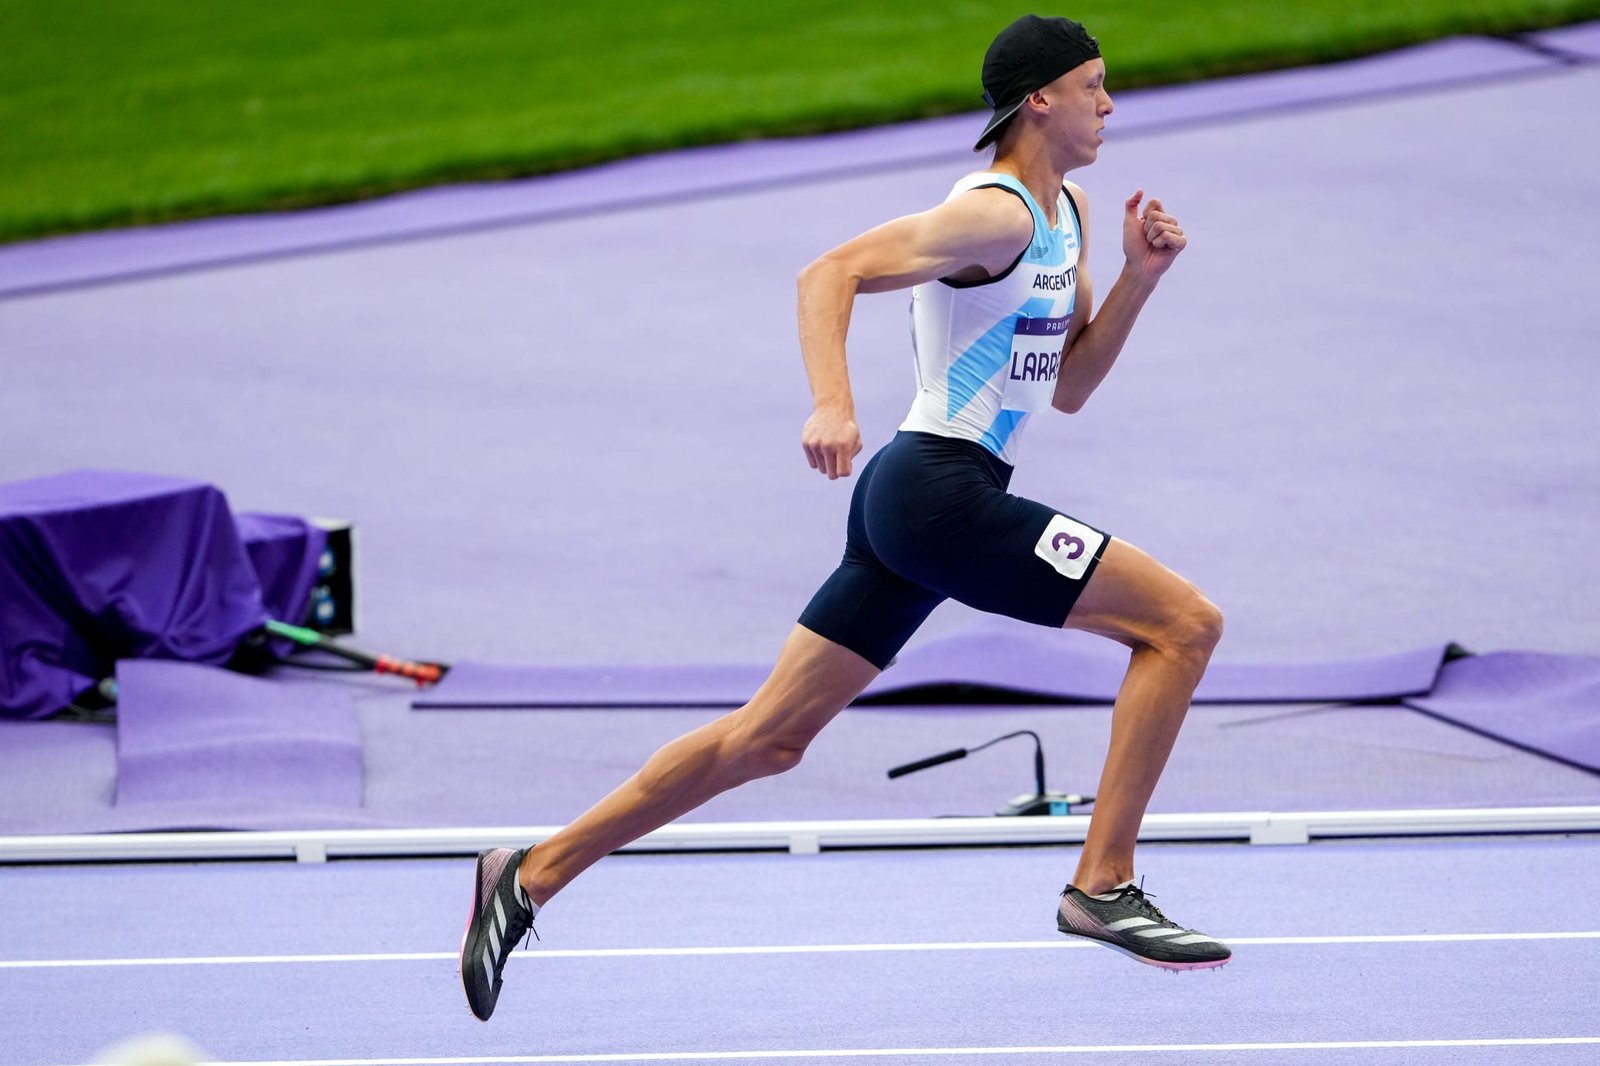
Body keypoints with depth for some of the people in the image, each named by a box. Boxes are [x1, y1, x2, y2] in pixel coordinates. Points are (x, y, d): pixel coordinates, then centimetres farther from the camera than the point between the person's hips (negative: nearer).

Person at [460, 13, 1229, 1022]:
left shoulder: (1068, 212, 17)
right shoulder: (994, 214, -12)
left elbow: (1068, 387, 20)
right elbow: (831, 273, -21)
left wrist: (1136, 278, 6)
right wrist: (833, 405, -35)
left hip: (909, 500, 10)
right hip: (943, 491, -10)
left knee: (768, 738, 8)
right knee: (1184, 621, -8)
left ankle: (534, 874, 10)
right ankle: (1103, 885, -6)